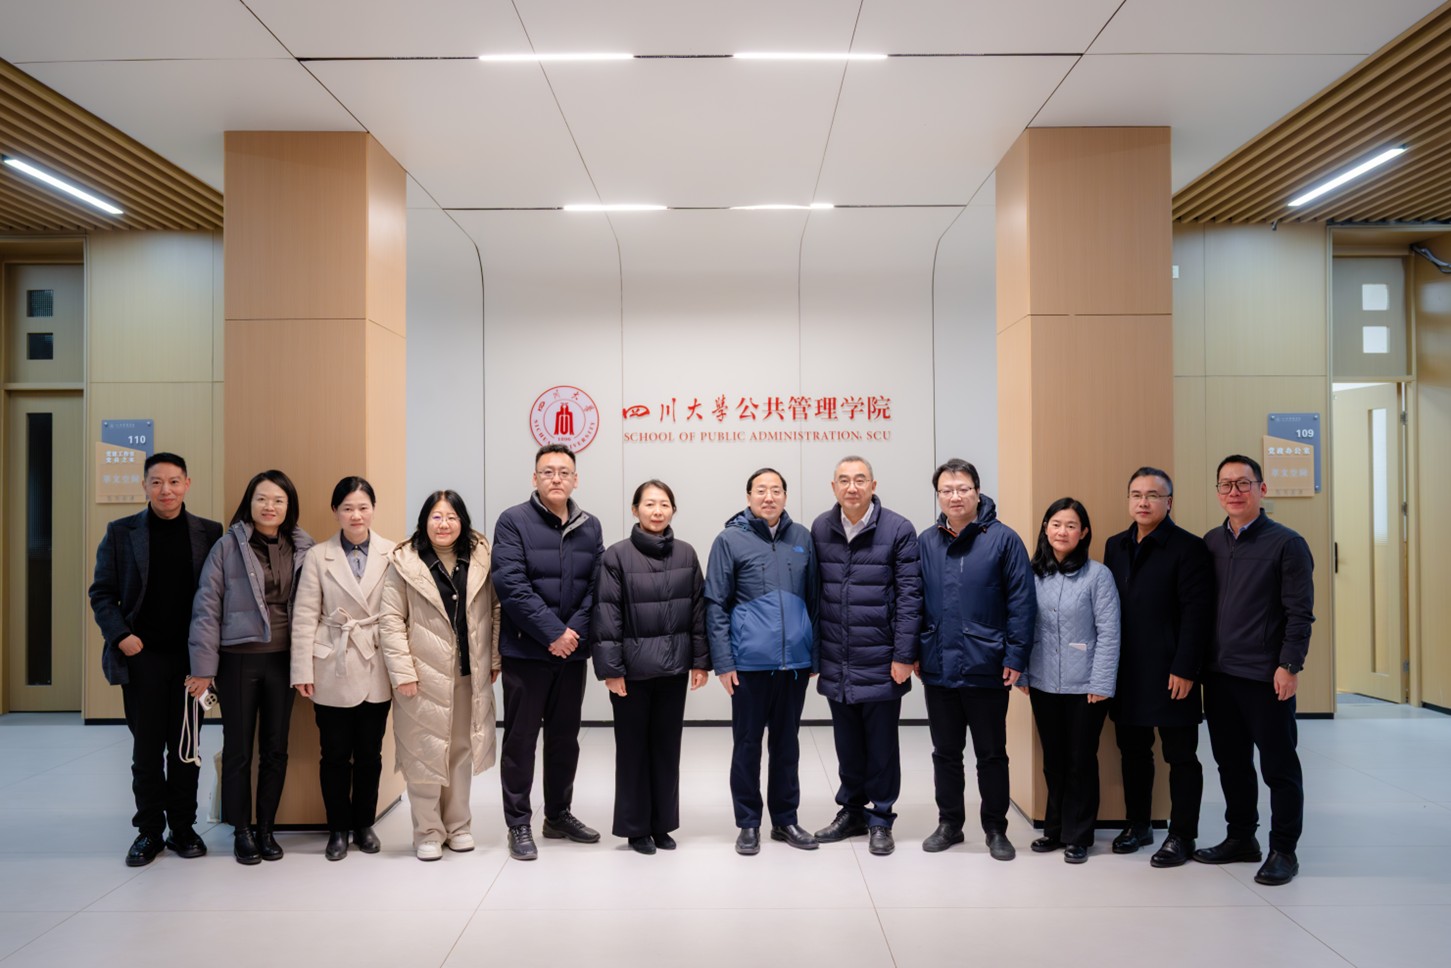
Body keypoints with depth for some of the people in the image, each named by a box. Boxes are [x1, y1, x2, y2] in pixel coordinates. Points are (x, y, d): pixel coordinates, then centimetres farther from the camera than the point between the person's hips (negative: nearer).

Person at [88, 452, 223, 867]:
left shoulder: (209, 533, 0)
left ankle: (183, 827, 20)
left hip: (190, 657, 0)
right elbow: (102, 592, 3)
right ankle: (149, 830, 19)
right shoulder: (121, 532, 1)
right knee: (147, 748, 8)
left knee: (185, 747, 9)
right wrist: (120, 635, -10)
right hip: (142, 657, 0)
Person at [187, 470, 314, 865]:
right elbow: (207, 607, -6)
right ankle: (241, 831, 22)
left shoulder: (303, 548, 2)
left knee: (275, 748, 10)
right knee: (238, 747, 8)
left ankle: (266, 828, 24)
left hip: (282, 659, 2)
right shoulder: (228, 546, -5)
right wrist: (203, 667, -8)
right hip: (238, 658, -2)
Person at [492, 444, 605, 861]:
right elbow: (511, 584, -16)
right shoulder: (514, 521, -8)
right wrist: (553, 632, -18)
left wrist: (576, 631, -12)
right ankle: (519, 825, 16)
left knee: (565, 737, 15)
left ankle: (559, 815, 30)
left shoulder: (590, 527, 7)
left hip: (572, 652, 5)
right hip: (525, 651, -5)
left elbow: (597, 587, 2)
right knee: (520, 739, 4)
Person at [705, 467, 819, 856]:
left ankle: (785, 819, 27)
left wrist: (816, 654, 10)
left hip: (796, 660, 3)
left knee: (787, 743, 14)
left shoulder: (802, 538, 6)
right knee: (747, 743, 8)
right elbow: (716, 605, -3)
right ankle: (748, 823, 21)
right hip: (750, 661, -3)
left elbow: (813, 599, 12)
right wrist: (723, 661, -8)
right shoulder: (730, 540, -3)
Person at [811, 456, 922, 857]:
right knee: (847, 742, 16)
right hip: (836, 661, 4)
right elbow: (814, 591, 7)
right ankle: (851, 811, 32)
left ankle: (880, 819, 24)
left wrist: (904, 655, -12)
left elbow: (909, 596, -9)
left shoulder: (898, 530, -8)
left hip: (880, 661, -3)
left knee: (881, 744, 8)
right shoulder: (820, 529, 4)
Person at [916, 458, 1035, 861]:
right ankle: (949, 823, 30)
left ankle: (996, 829, 25)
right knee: (945, 752, 15)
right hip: (938, 668, 3)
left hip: (987, 670, -3)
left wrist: (1016, 656, -11)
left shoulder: (1003, 539, -8)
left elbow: (1021, 602, -8)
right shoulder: (926, 542, 3)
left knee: (991, 754, 10)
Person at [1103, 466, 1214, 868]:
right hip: (1126, 671, 6)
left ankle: (1182, 836, 17)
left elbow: (1196, 614, -13)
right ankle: (1137, 825, 27)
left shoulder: (1188, 547, -8)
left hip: (1170, 673, -5)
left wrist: (1185, 670, -17)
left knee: (1180, 756, 6)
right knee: (1133, 751, 14)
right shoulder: (1116, 545, 11)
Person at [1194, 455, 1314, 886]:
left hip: (1266, 675, -5)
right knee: (1231, 761, 14)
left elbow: (1300, 612, -9)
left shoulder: (1286, 543, -6)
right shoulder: (1210, 543, 8)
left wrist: (1289, 665, -14)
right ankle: (1240, 838, 28)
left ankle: (1283, 851, 16)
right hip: (1219, 673, 5)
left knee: (1279, 766, 5)